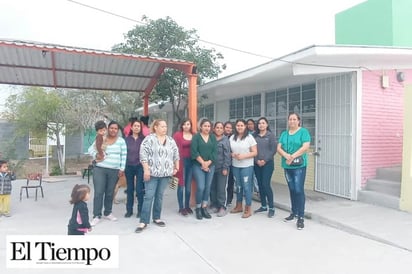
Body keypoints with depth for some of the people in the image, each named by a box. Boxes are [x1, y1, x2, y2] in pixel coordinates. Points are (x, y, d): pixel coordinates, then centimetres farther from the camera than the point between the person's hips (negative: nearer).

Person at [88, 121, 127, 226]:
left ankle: (107, 213, 25)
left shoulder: (121, 141, 4)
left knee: (110, 193, 10)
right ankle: (97, 216, 3)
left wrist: (122, 169, -3)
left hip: (114, 171, 1)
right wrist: (96, 156, -8)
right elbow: (90, 149, 11)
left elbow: (124, 156, 2)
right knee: (98, 192, -4)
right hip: (99, 169, 0)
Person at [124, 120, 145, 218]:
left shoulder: (143, 139, 0)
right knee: (130, 189, 10)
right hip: (129, 166, 2)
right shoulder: (127, 139, 6)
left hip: (140, 166, -2)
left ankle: (140, 210, 11)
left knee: (139, 189, -3)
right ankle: (129, 210, 20)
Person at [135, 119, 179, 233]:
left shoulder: (171, 140, 10)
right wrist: (146, 170, -15)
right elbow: (143, 155, -11)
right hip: (152, 172, -4)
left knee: (159, 196, 12)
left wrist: (176, 168, 13)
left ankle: (156, 218, 25)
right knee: (149, 196, -4)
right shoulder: (149, 139, -6)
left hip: (165, 173, 4)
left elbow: (176, 155, 17)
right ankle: (144, 221, 3)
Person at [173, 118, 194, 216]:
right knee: (181, 185, 2)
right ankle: (181, 207, 13)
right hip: (181, 161, -3)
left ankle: (187, 206, 24)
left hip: (191, 161, 4)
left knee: (188, 185, 11)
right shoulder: (177, 135, -4)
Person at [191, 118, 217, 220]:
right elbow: (194, 152, -10)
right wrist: (202, 163, -13)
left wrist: (208, 162, -10)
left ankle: (204, 208, 16)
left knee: (207, 187, 5)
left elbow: (215, 151, 1)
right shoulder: (196, 137, -1)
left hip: (210, 166, 4)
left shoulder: (213, 137, 10)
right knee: (200, 187, -10)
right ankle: (198, 209, 8)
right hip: (198, 165, -4)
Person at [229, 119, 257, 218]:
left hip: (247, 166, -4)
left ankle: (248, 209, 8)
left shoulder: (249, 137, -6)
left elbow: (255, 152, -8)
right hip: (235, 166, 4)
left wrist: (243, 156, -20)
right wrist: (233, 155, -11)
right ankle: (239, 206, 29)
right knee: (238, 186, 14)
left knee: (246, 186, -3)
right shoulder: (232, 138, 7)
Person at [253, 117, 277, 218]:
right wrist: (257, 160, -7)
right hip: (257, 164, 4)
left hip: (268, 163, -4)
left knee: (266, 184, -9)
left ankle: (271, 208, 2)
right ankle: (263, 206, 21)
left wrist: (265, 160, -13)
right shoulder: (255, 136, 8)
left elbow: (274, 149, -7)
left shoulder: (271, 135, -1)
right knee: (260, 185, 8)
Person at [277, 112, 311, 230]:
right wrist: (286, 155, -16)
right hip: (287, 166, 5)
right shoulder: (284, 134, 13)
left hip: (299, 165, -5)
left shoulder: (303, 131, -3)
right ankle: (294, 213, 25)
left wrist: (293, 157, -18)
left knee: (299, 190, -9)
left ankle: (300, 217, -3)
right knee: (292, 190, 13)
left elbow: (305, 147, -15)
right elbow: (278, 148, 4)